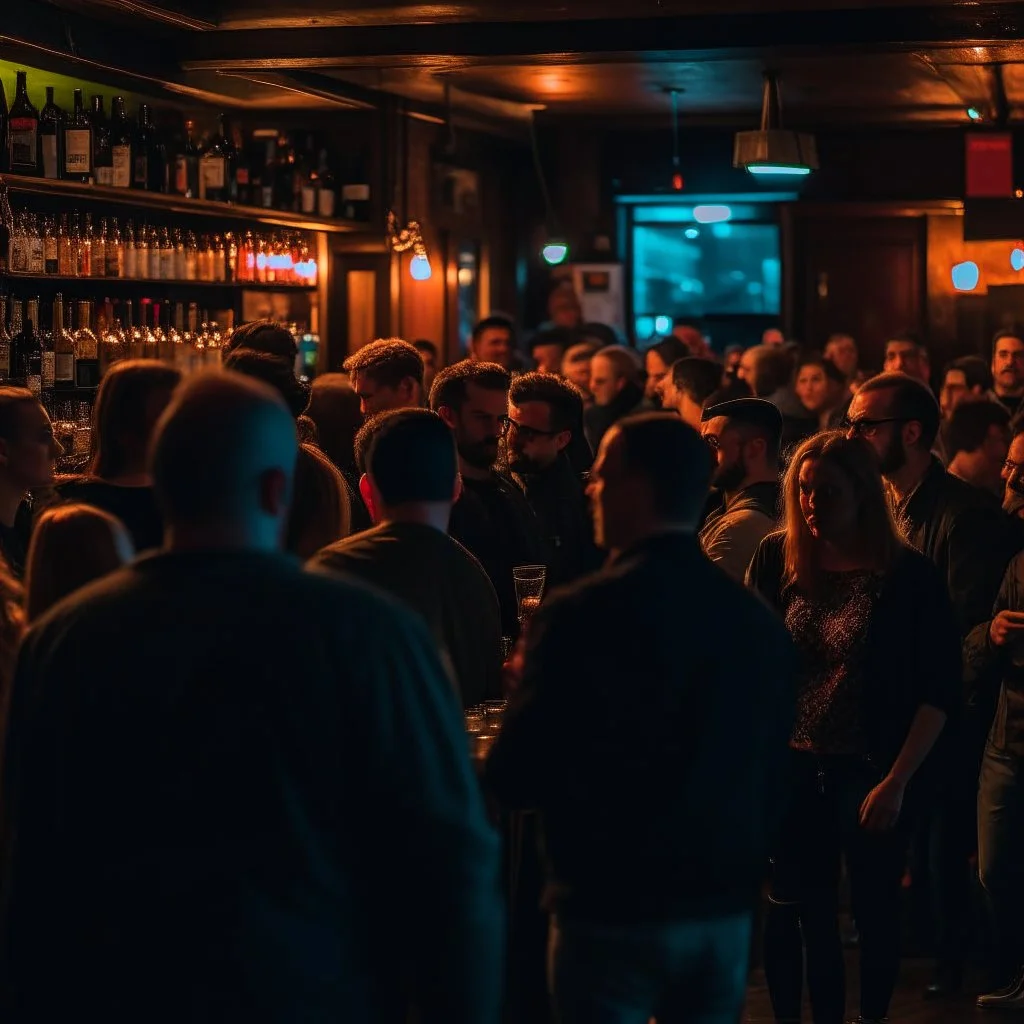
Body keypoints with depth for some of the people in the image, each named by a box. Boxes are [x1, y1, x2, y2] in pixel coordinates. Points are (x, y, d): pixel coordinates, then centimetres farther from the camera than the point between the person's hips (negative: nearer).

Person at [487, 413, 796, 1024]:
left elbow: (515, 778, -14)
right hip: (726, 911, 5)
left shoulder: (586, 614, -16)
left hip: (613, 910, -5)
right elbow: (770, 781, 10)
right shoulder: (759, 621, 2)